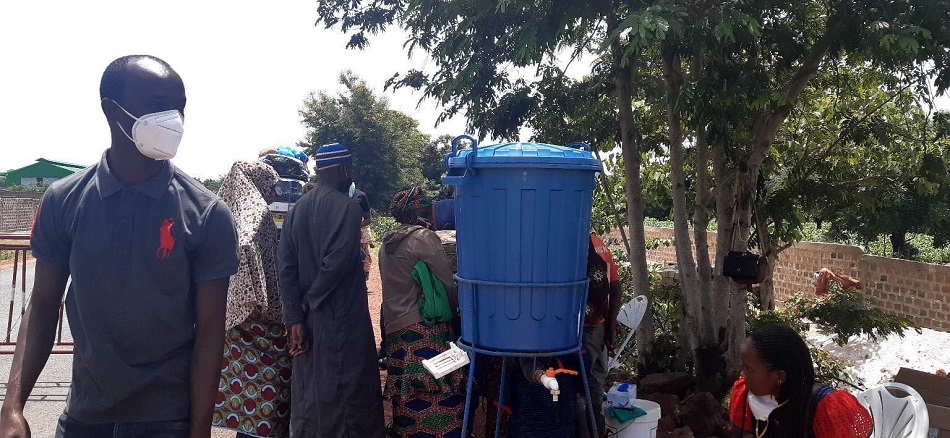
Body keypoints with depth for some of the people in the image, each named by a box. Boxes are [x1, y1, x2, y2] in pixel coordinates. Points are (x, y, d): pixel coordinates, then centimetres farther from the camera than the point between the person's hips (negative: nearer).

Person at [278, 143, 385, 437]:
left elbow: (286, 266, 1)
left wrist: (294, 318, -1)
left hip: (308, 321, 6)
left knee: (308, 389, 16)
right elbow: (336, 263, -22)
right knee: (348, 390, 5)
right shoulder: (347, 206, -12)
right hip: (341, 319, -6)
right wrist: (310, 301, -8)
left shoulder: (298, 209, 7)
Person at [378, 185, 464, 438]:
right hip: (426, 331, -8)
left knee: (410, 402, 11)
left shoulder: (387, 243, 15)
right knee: (438, 401, -7)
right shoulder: (423, 237, -7)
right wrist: (455, 311, 11)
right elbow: (448, 284, -5)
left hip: (395, 330, 8)